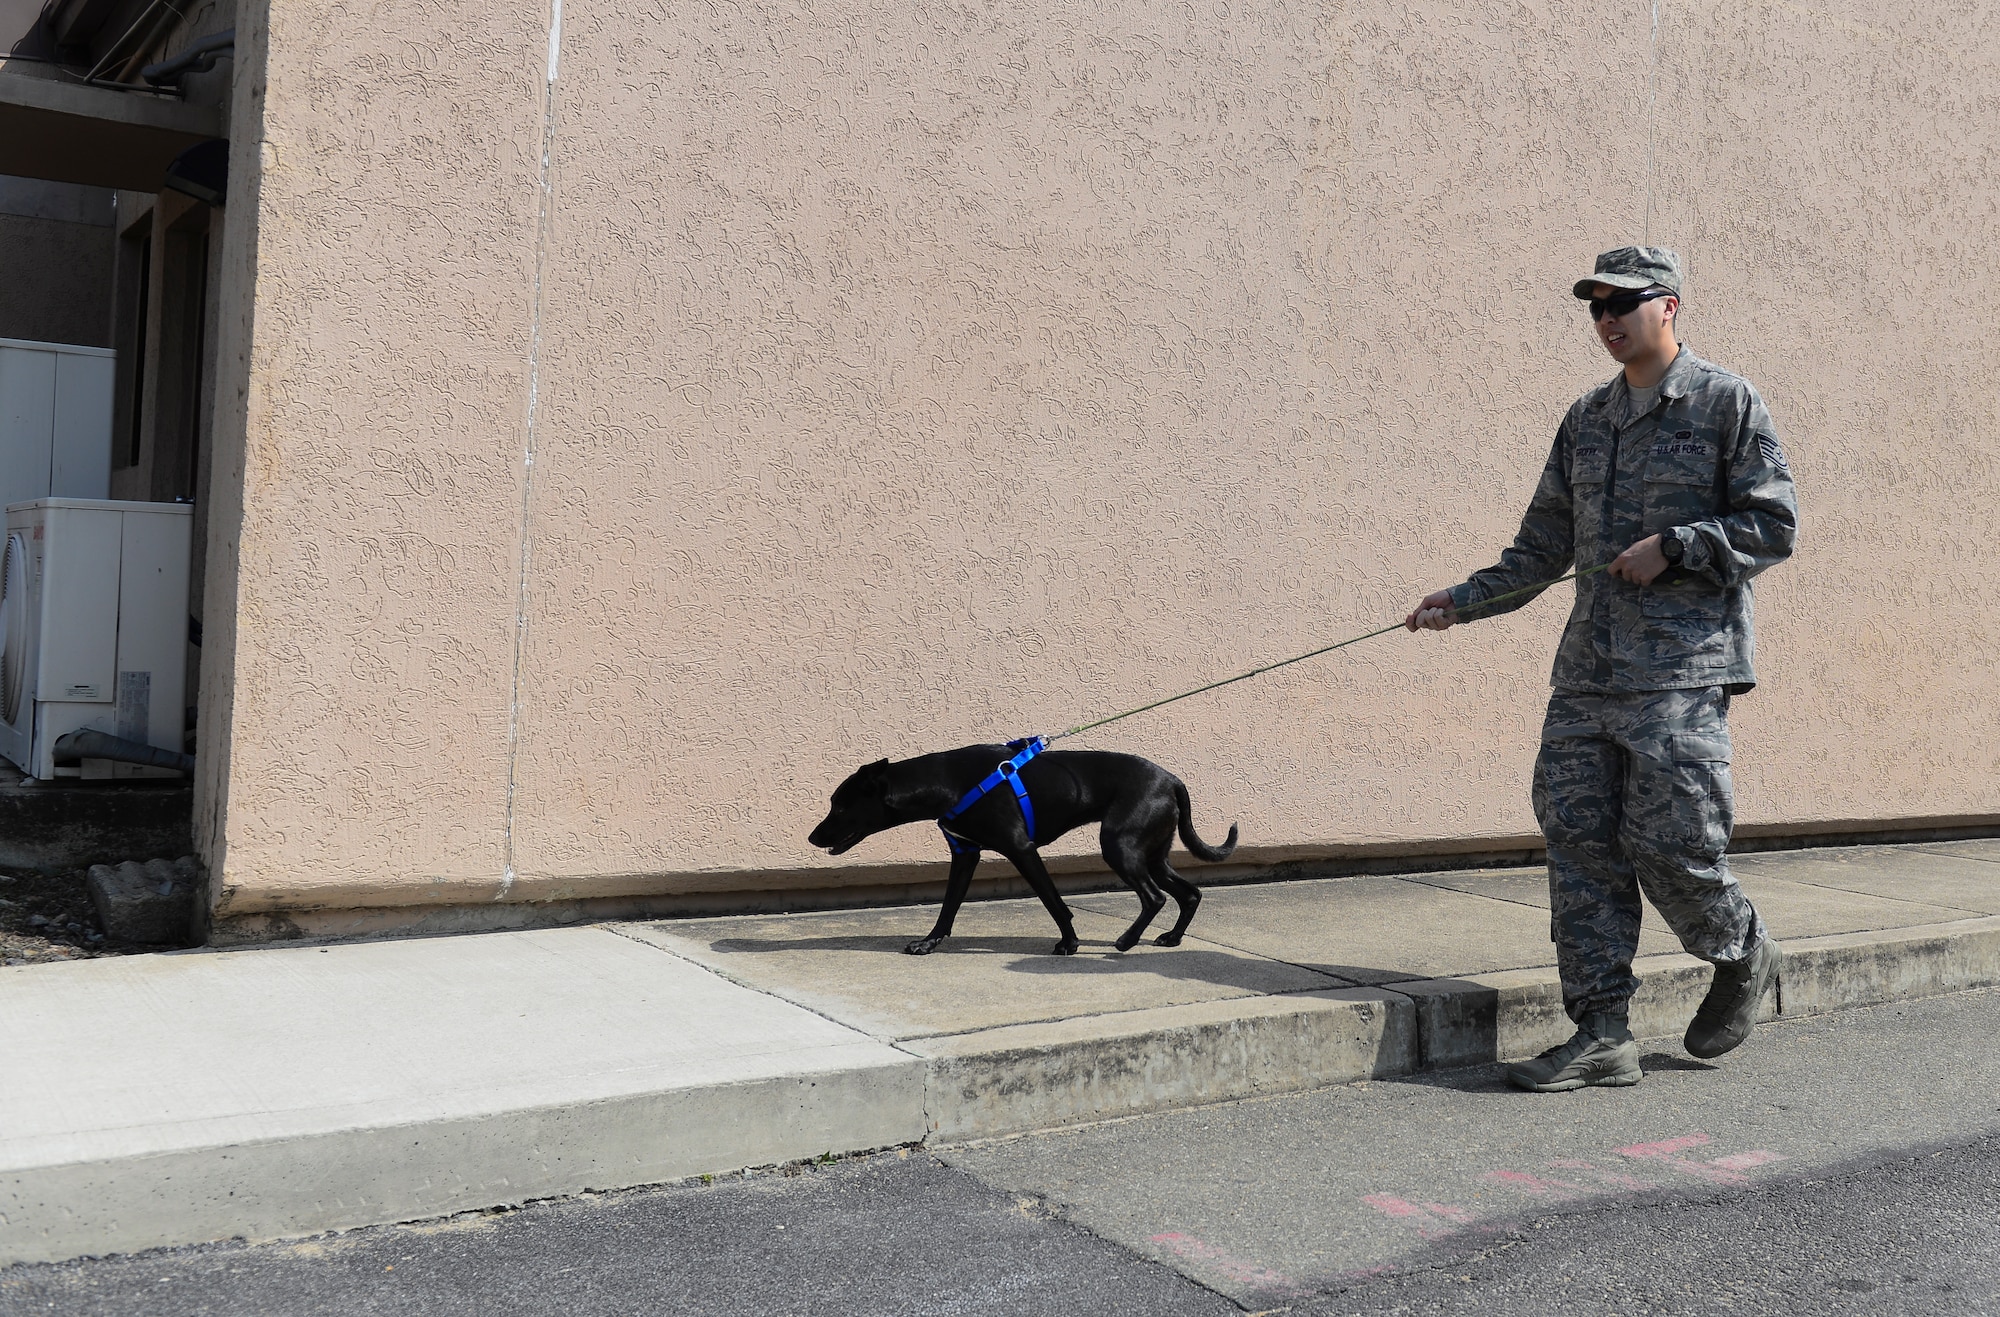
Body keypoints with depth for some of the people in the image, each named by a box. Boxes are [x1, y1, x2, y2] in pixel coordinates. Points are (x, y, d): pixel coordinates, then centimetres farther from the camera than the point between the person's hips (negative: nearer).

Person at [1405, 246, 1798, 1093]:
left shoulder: (1727, 404, 2)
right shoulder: (1585, 421, 18)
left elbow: (1774, 526, -3)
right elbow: (1543, 550, 18)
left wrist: (1673, 546, -13)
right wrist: (1462, 601, 7)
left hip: (1683, 667, -6)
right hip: (1586, 672, 6)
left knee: (1668, 842, -8)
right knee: (1580, 841, 0)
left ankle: (1742, 956, 24)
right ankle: (1603, 1036, 6)